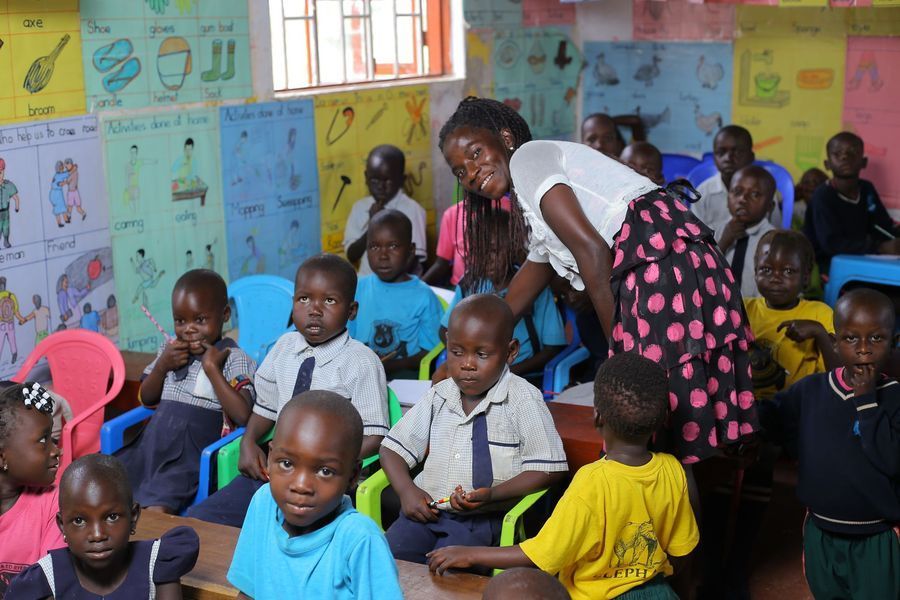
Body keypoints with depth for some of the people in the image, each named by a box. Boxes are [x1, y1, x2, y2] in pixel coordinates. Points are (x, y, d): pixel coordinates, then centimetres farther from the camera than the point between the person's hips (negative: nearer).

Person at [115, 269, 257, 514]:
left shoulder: (234, 359, -2)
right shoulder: (170, 349, 15)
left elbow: (242, 415, -15)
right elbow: (147, 399, 21)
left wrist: (212, 369, -15)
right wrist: (162, 366, 2)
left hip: (193, 458, -6)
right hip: (152, 446, 7)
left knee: (156, 509, -30)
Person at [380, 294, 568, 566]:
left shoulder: (522, 398, -4)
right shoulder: (439, 396, 10)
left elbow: (549, 469, -6)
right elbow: (394, 447, 17)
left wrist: (492, 495, -18)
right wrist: (406, 490, -3)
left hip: (483, 517, -4)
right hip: (426, 508, 4)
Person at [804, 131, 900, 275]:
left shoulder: (867, 189, 6)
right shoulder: (823, 196, -16)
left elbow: (884, 227, 10)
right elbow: (831, 244, -25)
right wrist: (879, 248, -30)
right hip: (826, 263, -7)